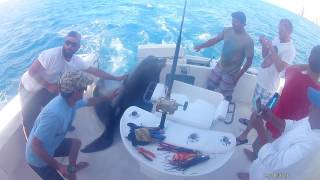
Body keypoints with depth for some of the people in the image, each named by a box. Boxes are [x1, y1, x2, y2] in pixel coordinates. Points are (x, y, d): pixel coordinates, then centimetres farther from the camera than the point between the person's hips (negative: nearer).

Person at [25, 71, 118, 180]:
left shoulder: (70, 101, -12)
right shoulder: (55, 114, -40)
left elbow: (89, 102, 9)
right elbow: (35, 146, -35)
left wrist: (108, 97, 21)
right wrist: (59, 167, -32)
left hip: (51, 146, 9)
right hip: (38, 158, -8)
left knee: (76, 143, 23)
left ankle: (72, 168, 46)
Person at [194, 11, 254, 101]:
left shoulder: (248, 41, -22)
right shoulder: (227, 31, -8)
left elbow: (249, 61, -17)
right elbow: (215, 40, 4)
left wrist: (238, 76, -17)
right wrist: (201, 46, -8)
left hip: (231, 73, -5)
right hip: (219, 67, 5)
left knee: (224, 97, 7)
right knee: (210, 87, 18)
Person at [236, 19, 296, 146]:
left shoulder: (290, 50, -22)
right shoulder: (277, 40, 2)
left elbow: (280, 68, -32)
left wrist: (272, 49, -33)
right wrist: (264, 45, -10)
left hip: (269, 85, -7)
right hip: (261, 79, 7)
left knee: (256, 110, 2)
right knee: (256, 106, 25)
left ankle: (244, 135, 13)